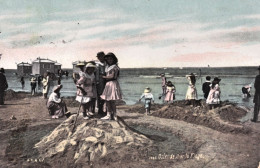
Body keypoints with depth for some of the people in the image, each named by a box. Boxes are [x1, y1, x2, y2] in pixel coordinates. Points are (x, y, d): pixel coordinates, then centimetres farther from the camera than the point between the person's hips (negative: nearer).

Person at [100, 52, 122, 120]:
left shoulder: (114, 66, -7)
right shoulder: (107, 67, 16)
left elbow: (112, 76, -12)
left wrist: (104, 77, -4)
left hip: (113, 83, -8)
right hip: (107, 84, 8)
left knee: (112, 101, -4)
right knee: (107, 100, 7)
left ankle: (114, 115, 4)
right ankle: (108, 115, 14)